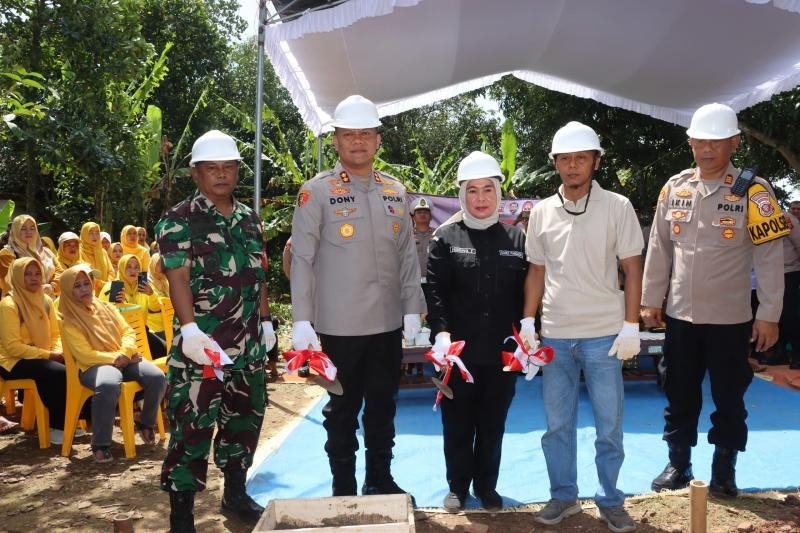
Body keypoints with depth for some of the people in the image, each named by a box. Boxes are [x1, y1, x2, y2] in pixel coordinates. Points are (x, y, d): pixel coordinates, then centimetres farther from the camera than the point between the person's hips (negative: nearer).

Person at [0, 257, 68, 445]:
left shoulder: (45, 301, 7)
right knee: (59, 373, -29)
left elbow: (55, 334, 10)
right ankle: (57, 427, -14)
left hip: (41, 358, 6)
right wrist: (48, 355, -21)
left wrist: (57, 352, -11)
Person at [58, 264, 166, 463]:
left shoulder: (106, 307, 17)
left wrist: (125, 353, -10)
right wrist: (116, 359, -13)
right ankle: (100, 445, -29)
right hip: (94, 365, -5)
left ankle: (146, 424, 3)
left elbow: (128, 331, 10)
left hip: (125, 359, 5)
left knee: (157, 377, -22)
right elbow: (85, 355, -8)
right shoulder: (69, 322, 1)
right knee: (107, 385, -41)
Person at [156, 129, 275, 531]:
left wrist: (266, 322, 13)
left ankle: (235, 492, 34)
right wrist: (190, 329, -26)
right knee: (192, 427, -2)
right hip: (201, 347, -6)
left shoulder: (249, 219, 12)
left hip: (248, 346, 6)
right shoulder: (178, 221, -6)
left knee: (245, 418, 16)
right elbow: (178, 278, -16)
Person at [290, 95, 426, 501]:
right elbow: (302, 259, -7)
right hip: (339, 326, -4)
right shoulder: (316, 191, -5)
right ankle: (343, 488, 23)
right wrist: (302, 320, -12)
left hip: (388, 323, 4)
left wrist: (412, 310, 5)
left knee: (382, 405, 15)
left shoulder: (395, 190, 8)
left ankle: (380, 480, 32)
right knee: (342, 409, 8)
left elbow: (407, 256, 10)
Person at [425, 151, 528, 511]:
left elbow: (525, 292, 6)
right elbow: (434, 291, -5)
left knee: (493, 423, 12)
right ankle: (458, 486, 28)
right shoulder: (445, 238, 0)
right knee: (457, 423, 10)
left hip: (502, 351, 1)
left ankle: (486, 486, 29)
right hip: (459, 350, -1)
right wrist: (441, 333, -16)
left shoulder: (516, 238, 6)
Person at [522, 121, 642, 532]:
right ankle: (563, 495, 26)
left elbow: (632, 270, -2)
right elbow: (537, 271, 11)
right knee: (557, 423, 11)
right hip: (554, 335, 3)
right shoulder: (542, 212, 5)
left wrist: (631, 326, -7)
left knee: (609, 425, 7)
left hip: (604, 334, -2)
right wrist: (528, 321, 5)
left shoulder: (617, 207, -3)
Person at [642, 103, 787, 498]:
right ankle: (678, 465, 30)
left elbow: (769, 256, -9)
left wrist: (768, 314, -10)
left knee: (728, 399, 10)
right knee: (679, 396, 14)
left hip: (730, 319, -3)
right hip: (680, 316, 3)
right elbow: (659, 249, 8)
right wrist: (651, 300, 8)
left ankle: (724, 471, 27)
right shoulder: (674, 188, 2)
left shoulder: (752, 191, -9)